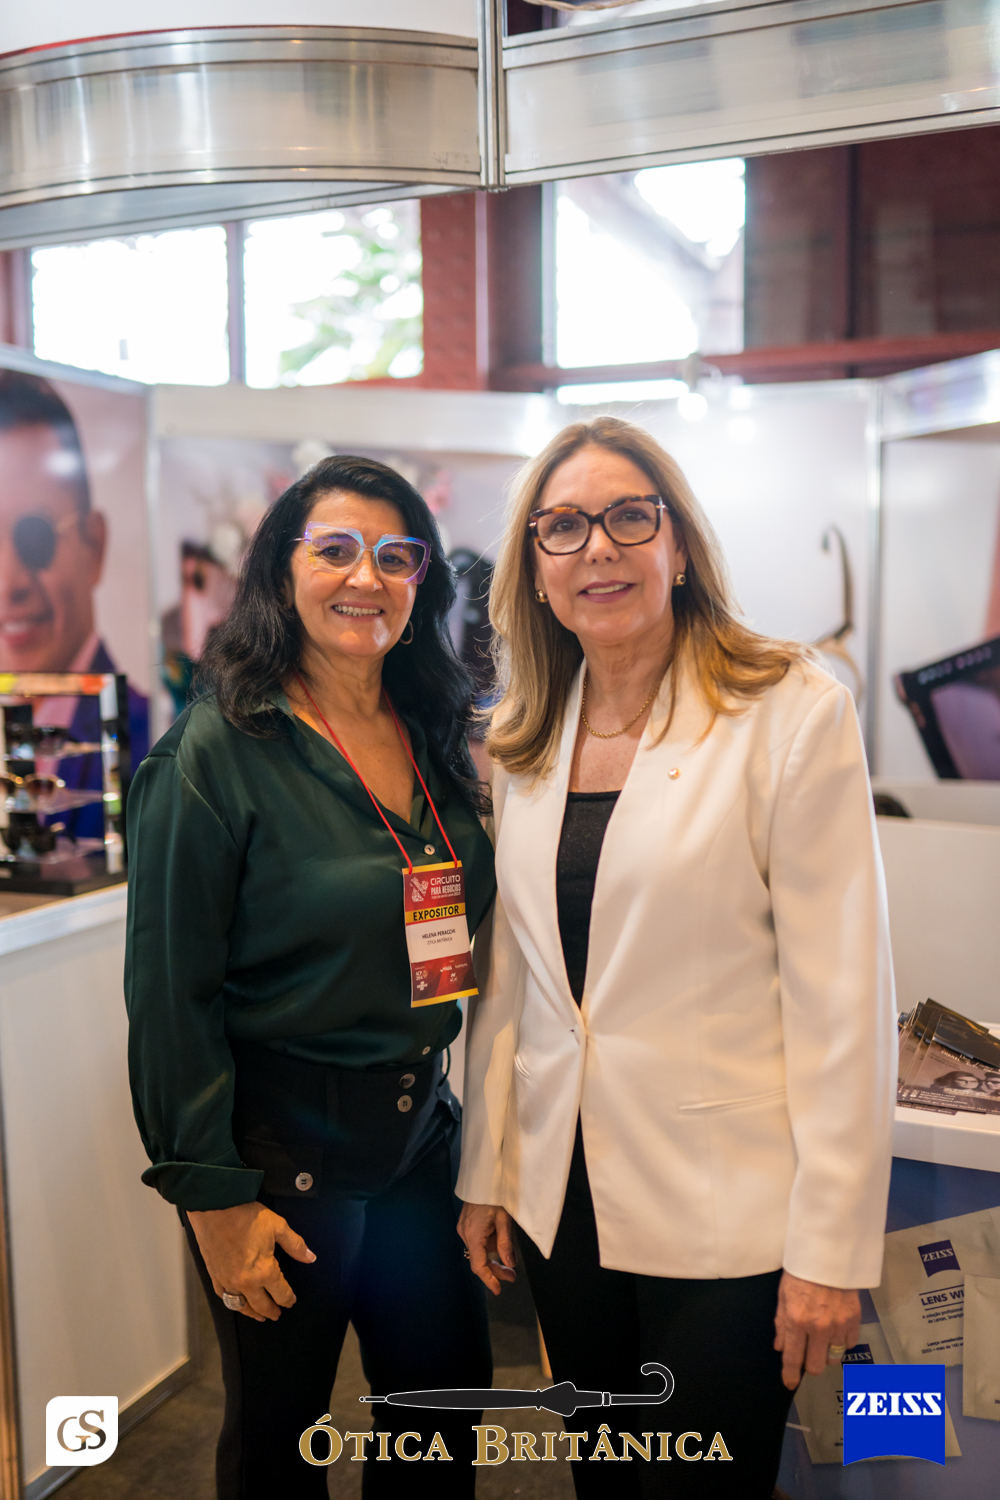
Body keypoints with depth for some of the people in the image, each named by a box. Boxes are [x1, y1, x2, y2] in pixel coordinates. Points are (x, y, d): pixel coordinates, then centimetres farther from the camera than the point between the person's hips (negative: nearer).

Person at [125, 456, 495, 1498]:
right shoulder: (217, 750, -16)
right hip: (283, 1143, -5)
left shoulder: (435, 739, 4)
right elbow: (170, 992, -15)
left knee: (449, 1409, 19)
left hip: (420, 1131, 6)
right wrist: (213, 1195, -14)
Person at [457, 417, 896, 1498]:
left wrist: (832, 1247, -12)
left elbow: (842, 994, -13)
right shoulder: (525, 741, 4)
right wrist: (482, 1175, 10)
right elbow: (507, 975, 9)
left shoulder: (792, 711, -12)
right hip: (562, 1195, 5)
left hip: (723, 1207, -4)